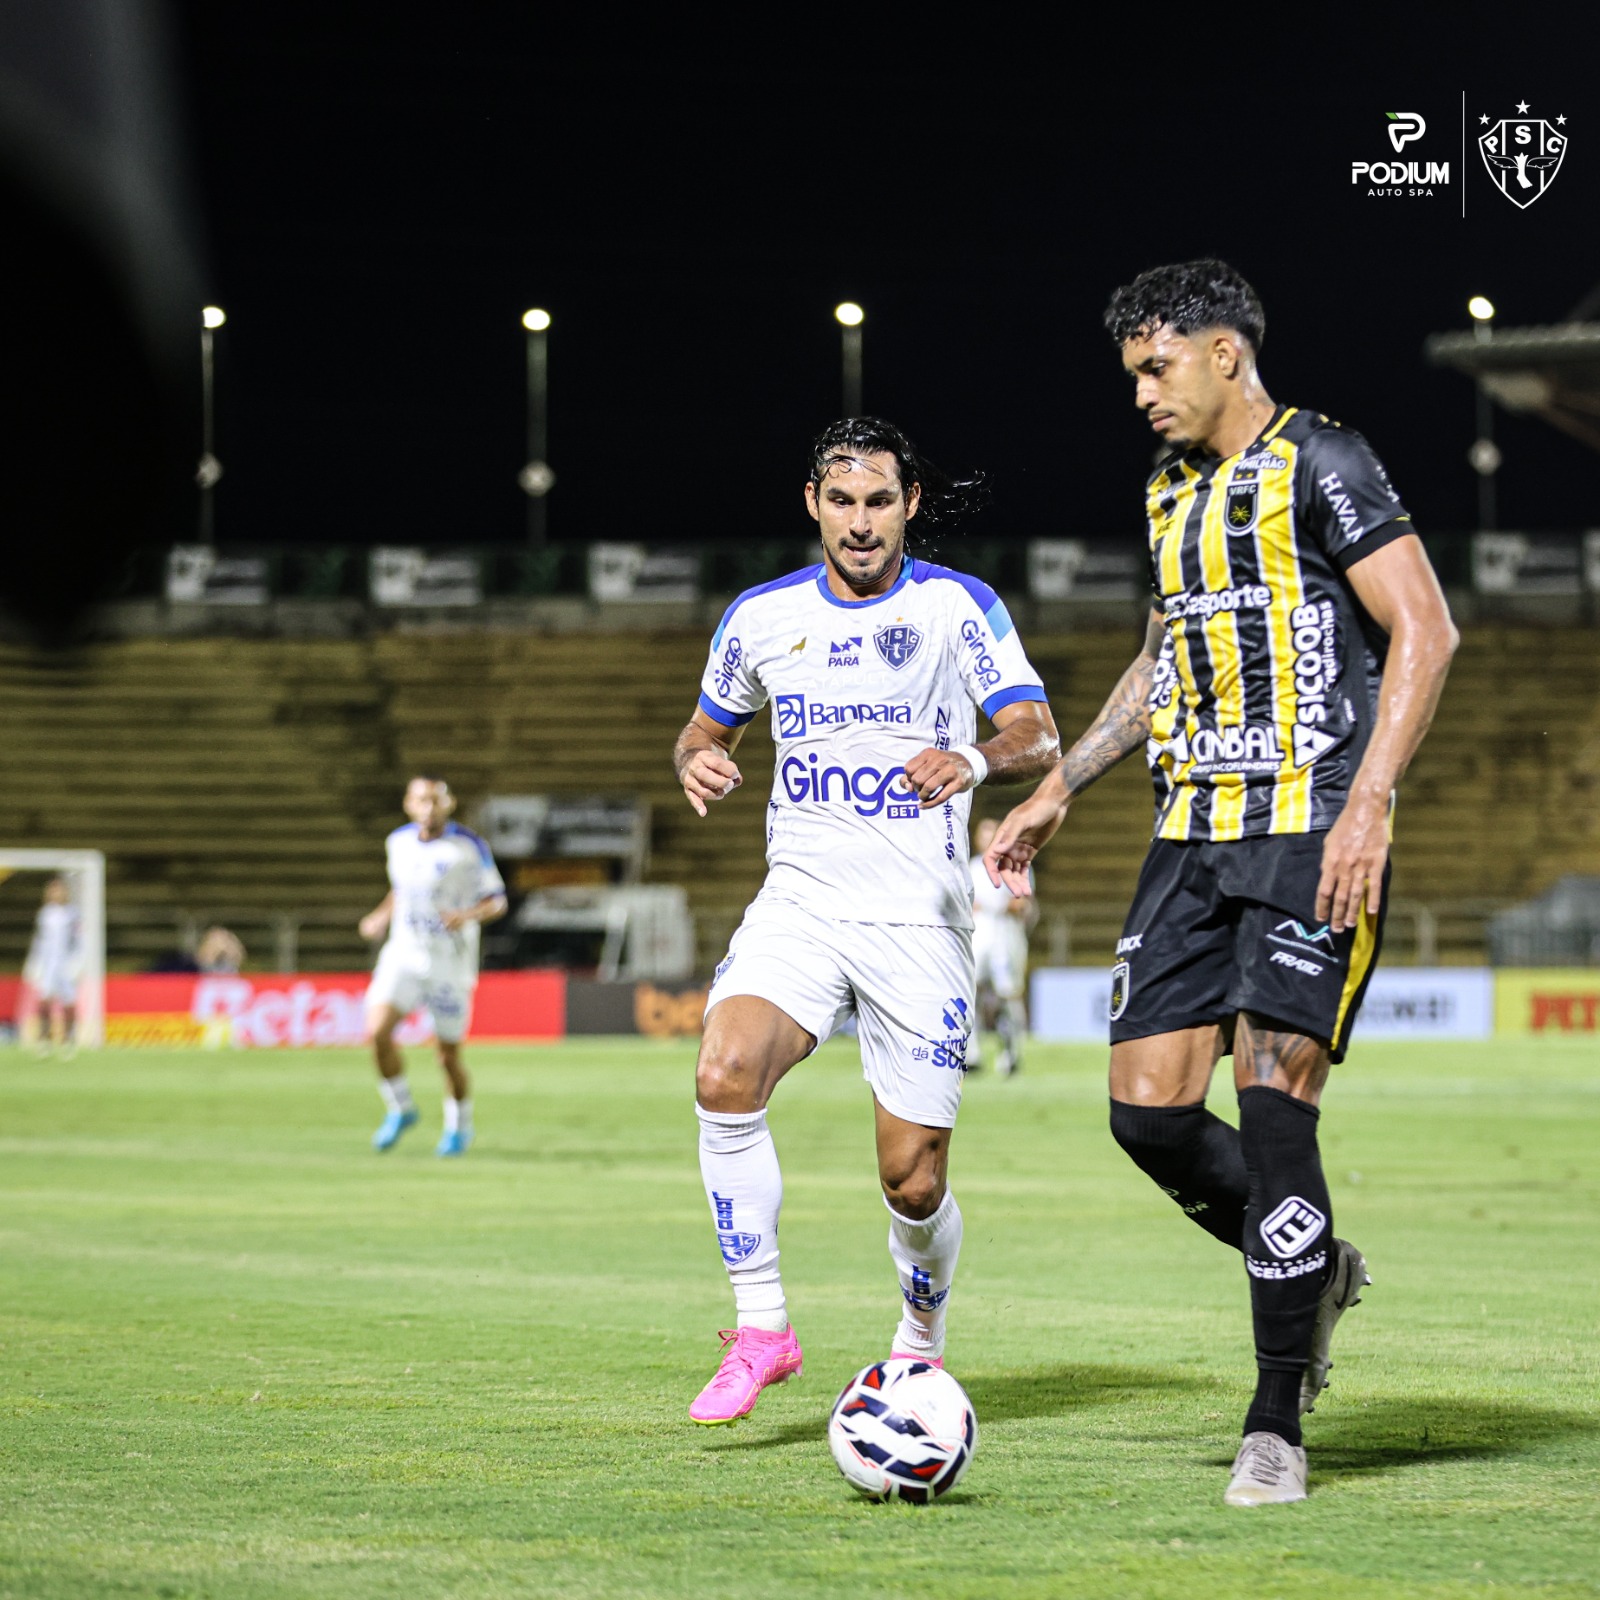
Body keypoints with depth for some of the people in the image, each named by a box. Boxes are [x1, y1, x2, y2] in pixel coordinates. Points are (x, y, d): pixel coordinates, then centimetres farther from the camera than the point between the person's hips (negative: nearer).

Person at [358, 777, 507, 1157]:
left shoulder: (470, 847, -10)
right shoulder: (399, 842, 4)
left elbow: (497, 901, -4)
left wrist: (469, 915, -25)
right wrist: (381, 917, 4)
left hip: (450, 965, -3)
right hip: (403, 955, 3)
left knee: (448, 1055, 4)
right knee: (377, 1032, -19)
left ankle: (459, 1126, 31)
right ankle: (400, 1109, 4)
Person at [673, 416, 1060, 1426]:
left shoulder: (960, 607, -1)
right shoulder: (761, 617, 8)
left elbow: (1041, 742, -6)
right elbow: (708, 731, 21)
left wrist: (976, 760, -29)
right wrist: (700, 762, -3)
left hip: (920, 918, -2)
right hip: (800, 900, 2)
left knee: (913, 1182, -3)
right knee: (727, 1076, -27)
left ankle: (922, 1346, 28)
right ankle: (762, 1326, -16)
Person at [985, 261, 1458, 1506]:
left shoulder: (1320, 464, -6)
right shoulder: (1173, 492, 18)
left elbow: (1425, 629, -12)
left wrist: (1367, 804, -21)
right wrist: (1058, 792, 26)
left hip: (1312, 828, -7)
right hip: (1194, 832, 7)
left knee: (1272, 1106, -14)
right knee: (1150, 1110, -2)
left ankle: (1278, 1426, -6)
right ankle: (1314, 1271, 24)